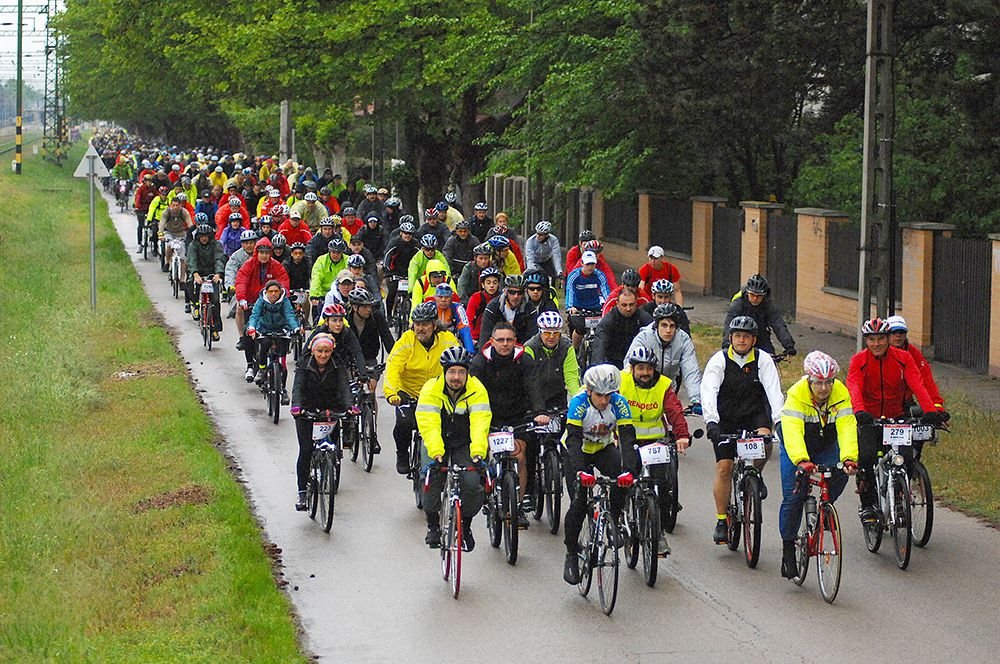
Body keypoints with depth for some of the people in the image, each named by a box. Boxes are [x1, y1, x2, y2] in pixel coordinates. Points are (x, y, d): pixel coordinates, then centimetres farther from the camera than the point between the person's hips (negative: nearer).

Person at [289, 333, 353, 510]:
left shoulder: (338, 367, -8)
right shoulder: (305, 366, -9)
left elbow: (344, 387, -20)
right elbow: (297, 387, -22)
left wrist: (349, 406, -40)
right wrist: (296, 406, -42)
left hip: (330, 410, 1)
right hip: (307, 411, -1)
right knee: (306, 450, -11)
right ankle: (302, 491, -7)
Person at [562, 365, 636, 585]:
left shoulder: (619, 403, -24)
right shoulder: (579, 403, -30)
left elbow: (627, 438, -30)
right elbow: (573, 440, -37)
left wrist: (627, 471, -45)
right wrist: (581, 472, -52)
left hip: (604, 449, 2)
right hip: (577, 452, -2)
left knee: (622, 483, -26)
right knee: (579, 504, -14)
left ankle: (614, 523, -3)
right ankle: (571, 554, 0)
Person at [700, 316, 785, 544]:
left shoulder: (763, 360, -9)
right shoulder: (719, 360, -13)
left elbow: (774, 391, -19)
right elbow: (708, 391, -25)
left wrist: (778, 419, -35)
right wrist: (711, 421, -40)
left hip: (754, 415, 0)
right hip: (725, 419, 0)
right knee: (724, 467, -9)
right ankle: (721, 521, 3)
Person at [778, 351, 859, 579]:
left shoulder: (840, 393, -22)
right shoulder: (796, 394, -30)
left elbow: (847, 428, -31)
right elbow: (792, 432, -42)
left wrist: (849, 457, -49)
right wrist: (801, 461, -59)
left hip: (826, 446, 2)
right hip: (796, 448, -2)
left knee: (841, 475, -27)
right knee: (793, 497, -11)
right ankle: (788, 548, 6)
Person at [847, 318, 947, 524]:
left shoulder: (903, 358, -4)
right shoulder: (858, 360, -7)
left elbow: (917, 385, -15)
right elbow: (854, 388, -22)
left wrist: (931, 410, -31)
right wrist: (859, 411, -42)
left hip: (896, 417, 1)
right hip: (869, 419, -1)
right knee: (866, 456, -23)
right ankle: (867, 504, -5)